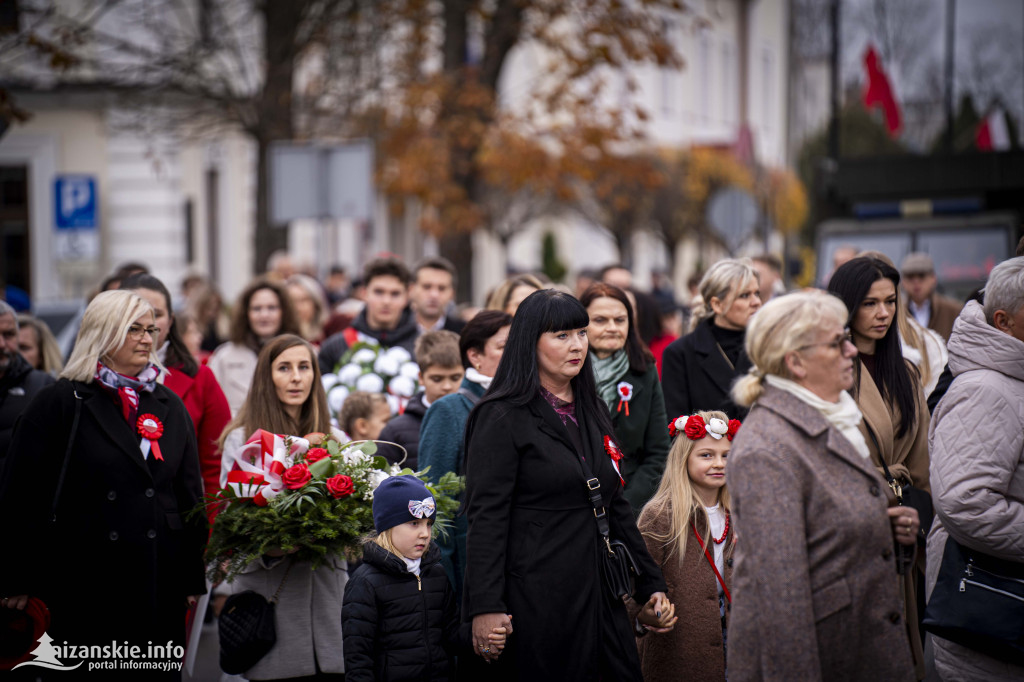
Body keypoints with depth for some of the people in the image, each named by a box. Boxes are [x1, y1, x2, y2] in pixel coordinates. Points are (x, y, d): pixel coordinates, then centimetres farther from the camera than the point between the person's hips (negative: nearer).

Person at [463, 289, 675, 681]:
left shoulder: (592, 413, 15)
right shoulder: (502, 417, -7)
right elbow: (486, 519, -13)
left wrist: (650, 586, 17)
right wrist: (485, 608, -20)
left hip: (600, 596, 7)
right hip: (536, 600, -7)